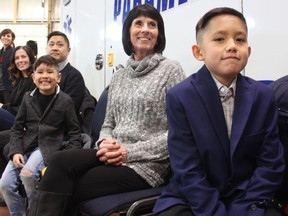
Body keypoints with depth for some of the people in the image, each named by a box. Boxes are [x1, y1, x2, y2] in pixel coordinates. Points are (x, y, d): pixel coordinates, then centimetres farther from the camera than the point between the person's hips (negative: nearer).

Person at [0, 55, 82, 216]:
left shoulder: (65, 100, -4)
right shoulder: (28, 98, 5)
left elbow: (74, 131, -1)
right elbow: (17, 128, 8)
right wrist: (15, 151, -6)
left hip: (49, 146, -4)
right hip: (26, 146, 5)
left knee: (28, 173, -30)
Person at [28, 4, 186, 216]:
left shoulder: (171, 69, -3)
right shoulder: (118, 76, 15)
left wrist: (131, 151, -16)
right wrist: (106, 143, -8)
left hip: (146, 164, -5)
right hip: (115, 156, 5)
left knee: (60, 190, -19)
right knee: (59, 162, -24)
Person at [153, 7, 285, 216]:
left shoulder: (263, 96, -2)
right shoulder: (180, 97, -11)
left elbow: (271, 164, -2)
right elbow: (188, 171, -13)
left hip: (247, 198, 2)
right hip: (191, 199, -1)